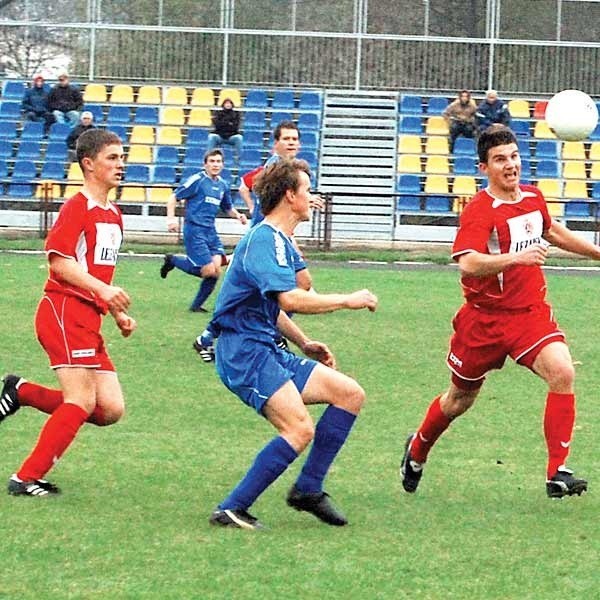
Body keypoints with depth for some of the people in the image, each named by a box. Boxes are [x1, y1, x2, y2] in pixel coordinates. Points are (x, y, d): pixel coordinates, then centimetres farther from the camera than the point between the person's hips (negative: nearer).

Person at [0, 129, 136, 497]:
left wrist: (118, 313, 17)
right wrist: (103, 289, -27)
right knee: (82, 402, -14)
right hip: (65, 311, -9)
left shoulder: (113, 216, 19)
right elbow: (59, 261, -18)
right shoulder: (78, 207, -8)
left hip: (90, 319, 9)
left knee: (111, 409, 1)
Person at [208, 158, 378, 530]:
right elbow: (291, 299, -28)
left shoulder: (281, 242, 19)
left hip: (267, 351, 10)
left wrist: (304, 343, 22)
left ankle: (308, 489, 8)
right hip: (243, 351, -10)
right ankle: (232, 510, -18)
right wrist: (348, 301, -18)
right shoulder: (265, 239, -14)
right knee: (300, 430, -24)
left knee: (350, 394, 6)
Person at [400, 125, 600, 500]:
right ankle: (417, 451, 45)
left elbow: (552, 231, 26)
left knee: (562, 373, -22)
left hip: (531, 313, 4)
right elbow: (467, 263, -35)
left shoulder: (534, 197, 3)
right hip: (485, 318, -4)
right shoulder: (479, 211, -19)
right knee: (460, 400, 14)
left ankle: (557, 473, -20)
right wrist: (517, 257, -46)